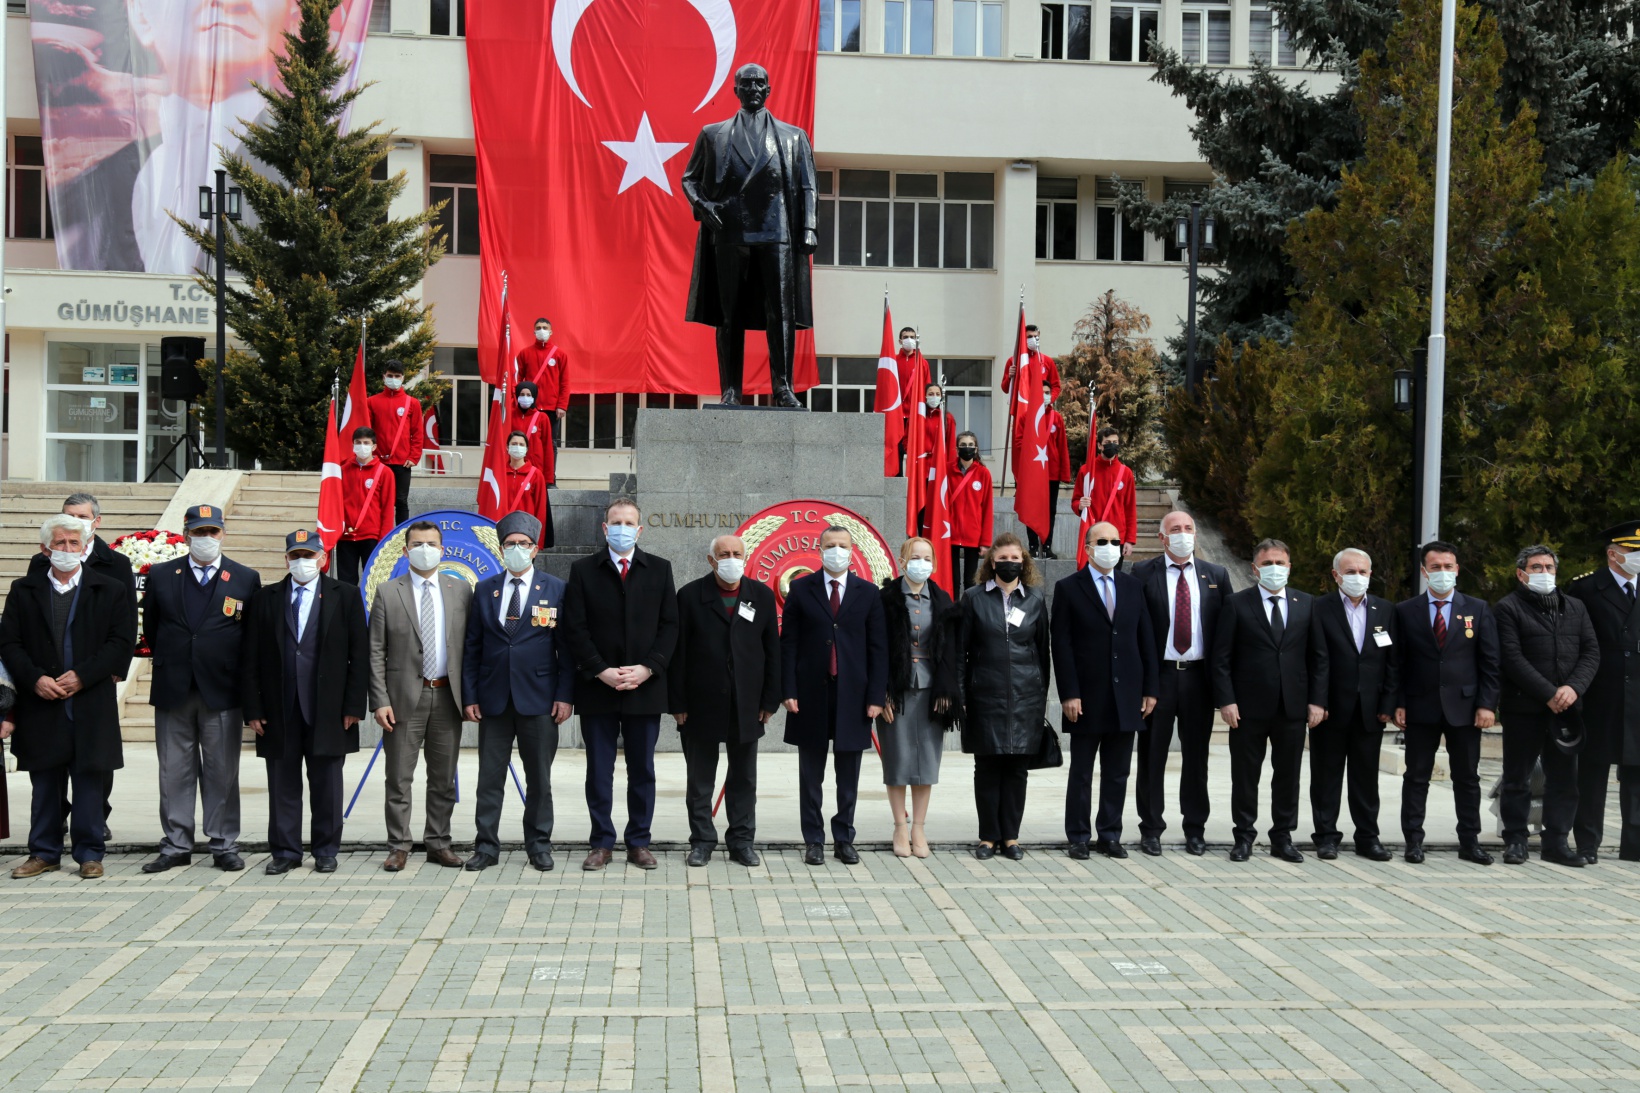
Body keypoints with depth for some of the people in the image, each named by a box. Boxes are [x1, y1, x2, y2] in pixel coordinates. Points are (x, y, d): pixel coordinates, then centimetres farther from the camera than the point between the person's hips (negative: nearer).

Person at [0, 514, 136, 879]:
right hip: (40, 704, 1)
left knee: (91, 780, 2)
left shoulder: (109, 590, 4)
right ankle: (44, 853, 19)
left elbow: (121, 642, -3)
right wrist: (35, 679, -11)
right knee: (45, 783, 8)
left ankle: (89, 853, 11)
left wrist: (82, 676, -12)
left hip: (92, 704, -1)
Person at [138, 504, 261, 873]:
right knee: (174, 771, 6)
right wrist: (168, 663, 11)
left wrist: (237, 672, 3)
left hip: (222, 690, -1)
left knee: (223, 773, 4)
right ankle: (176, 845, 14)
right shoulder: (161, 576, 7)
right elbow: (150, 627, 14)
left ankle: (224, 845, 12)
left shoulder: (246, 579, 3)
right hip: (172, 690, 2)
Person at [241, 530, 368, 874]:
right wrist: (253, 708, -1)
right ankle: (284, 851, 17)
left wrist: (353, 705, -6)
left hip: (328, 710, -1)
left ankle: (326, 851, 16)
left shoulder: (345, 596, 4)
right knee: (283, 784, 7)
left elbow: (360, 655, 1)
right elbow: (250, 658, 6)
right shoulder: (265, 598, 9)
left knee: (326, 785, 5)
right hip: (279, 710, 2)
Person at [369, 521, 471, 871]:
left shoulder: (461, 590, 6)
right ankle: (398, 847, 12)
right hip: (405, 698, -2)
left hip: (447, 697, 2)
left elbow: (471, 644, 7)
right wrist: (380, 701, -9)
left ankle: (438, 843, 20)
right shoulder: (388, 593, 1)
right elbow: (376, 653, -2)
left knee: (444, 779, 9)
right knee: (399, 779, 3)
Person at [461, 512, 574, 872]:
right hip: (493, 699, 2)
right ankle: (486, 846, 14)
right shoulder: (485, 589, 8)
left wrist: (565, 695, -7)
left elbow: (566, 648, 0)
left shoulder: (556, 589, 2)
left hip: (539, 700, -2)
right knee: (490, 777, 6)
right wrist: (469, 696, 1)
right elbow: (471, 648, 8)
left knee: (539, 778, 6)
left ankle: (539, 845, 17)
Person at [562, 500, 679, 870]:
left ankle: (639, 843, 16)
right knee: (599, 770, 4)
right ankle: (602, 843, 13)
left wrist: (647, 668, -10)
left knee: (642, 770, 7)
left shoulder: (659, 569, 7)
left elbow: (669, 626, 3)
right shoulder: (583, 571, 4)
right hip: (597, 687, -1)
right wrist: (601, 671, -11)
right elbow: (575, 630, -1)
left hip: (645, 687, 1)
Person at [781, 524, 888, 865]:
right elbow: (788, 643, 1)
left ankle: (844, 840, 18)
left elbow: (878, 648, 3)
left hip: (853, 695, 1)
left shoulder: (868, 593, 5)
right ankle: (813, 841, 14)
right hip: (811, 693, -1)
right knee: (811, 776, 6)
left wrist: (876, 696, -4)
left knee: (849, 778, 7)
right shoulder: (801, 589, 3)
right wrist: (788, 691, -7)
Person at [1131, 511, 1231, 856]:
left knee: (1196, 756, 9)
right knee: (1152, 755, 5)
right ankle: (1151, 828, 15)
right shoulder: (1143, 573, -1)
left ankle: (1195, 828, 20)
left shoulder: (1216, 575, 8)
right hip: (1158, 675, -2)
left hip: (1199, 675, 2)